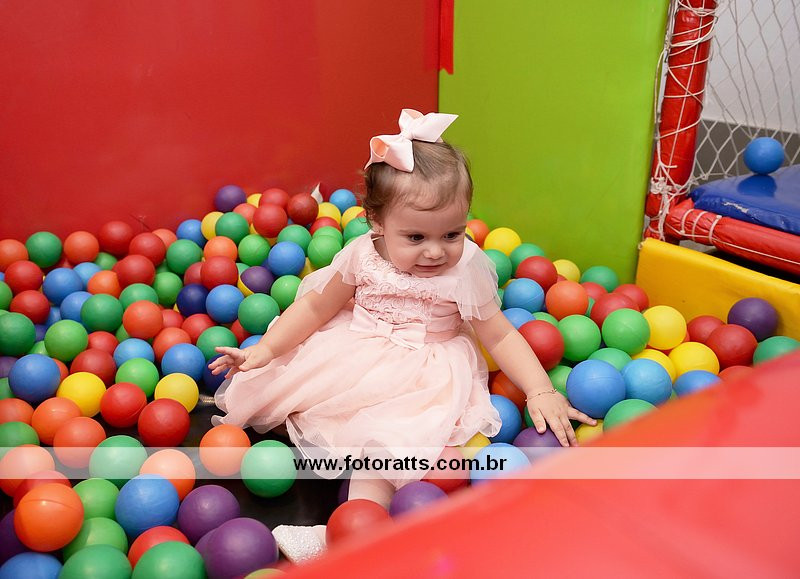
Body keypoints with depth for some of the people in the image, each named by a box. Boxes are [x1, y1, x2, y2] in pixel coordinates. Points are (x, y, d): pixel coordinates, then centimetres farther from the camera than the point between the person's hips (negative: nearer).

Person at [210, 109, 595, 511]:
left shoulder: (466, 271, -16)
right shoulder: (362, 255, -10)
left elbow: (500, 337, -8)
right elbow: (317, 306, 2)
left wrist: (541, 391, -18)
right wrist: (265, 350, -4)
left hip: (420, 371, -4)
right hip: (352, 353, 4)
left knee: (385, 438, -27)